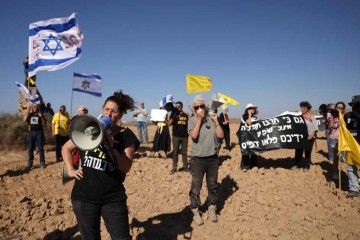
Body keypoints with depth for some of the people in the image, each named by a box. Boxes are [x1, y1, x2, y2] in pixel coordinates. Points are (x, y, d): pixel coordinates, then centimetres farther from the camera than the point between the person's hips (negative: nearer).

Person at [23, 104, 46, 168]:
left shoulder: (40, 115, 5)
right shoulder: (30, 115, 13)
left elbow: (44, 125, -3)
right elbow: (25, 120, -5)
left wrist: (41, 117, -14)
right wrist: (28, 112, -5)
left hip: (39, 132, -3)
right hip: (31, 132, 3)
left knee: (40, 148, -1)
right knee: (30, 148, 6)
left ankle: (42, 162, 2)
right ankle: (30, 163, 13)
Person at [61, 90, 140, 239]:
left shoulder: (126, 135, -6)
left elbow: (126, 167, -14)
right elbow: (66, 148, 14)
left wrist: (111, 146, -23)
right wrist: (70, 170, 3)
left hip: (113, 198, -2)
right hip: (84, 196, 2)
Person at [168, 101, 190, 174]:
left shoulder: (185, 115, 7)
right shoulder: (174, 114, 0)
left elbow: (188, 125, 15)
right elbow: (169, 124, -12)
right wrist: (173, 116, -22)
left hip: (184, 136, 2)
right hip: (176, 136, -2)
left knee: (184, 152, 10)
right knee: (175, 152, 4)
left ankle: (185, 166, 19)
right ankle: (174, 167, 10)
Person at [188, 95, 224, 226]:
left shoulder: (212, 119, 2)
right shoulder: (192, 120, -5)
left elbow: (221, 135, -3)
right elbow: (194, 135, -22)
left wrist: (216, 121, -9)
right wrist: (199, 119, -18)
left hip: (212, 158, 3)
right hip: (197, 159, -3)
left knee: (212, 185, 15)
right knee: (196, 187, 5)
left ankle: (212, 209, 32)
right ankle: (195, 212, 19)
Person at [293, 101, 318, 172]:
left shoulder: (312, 117, -2)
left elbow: (315, 127, -6)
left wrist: (312, 134, -18)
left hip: (309, 137, -3)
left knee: (307, 152, 4)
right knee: (298, 151, 6)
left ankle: (306, 166, 13)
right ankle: (297, 164, 20)